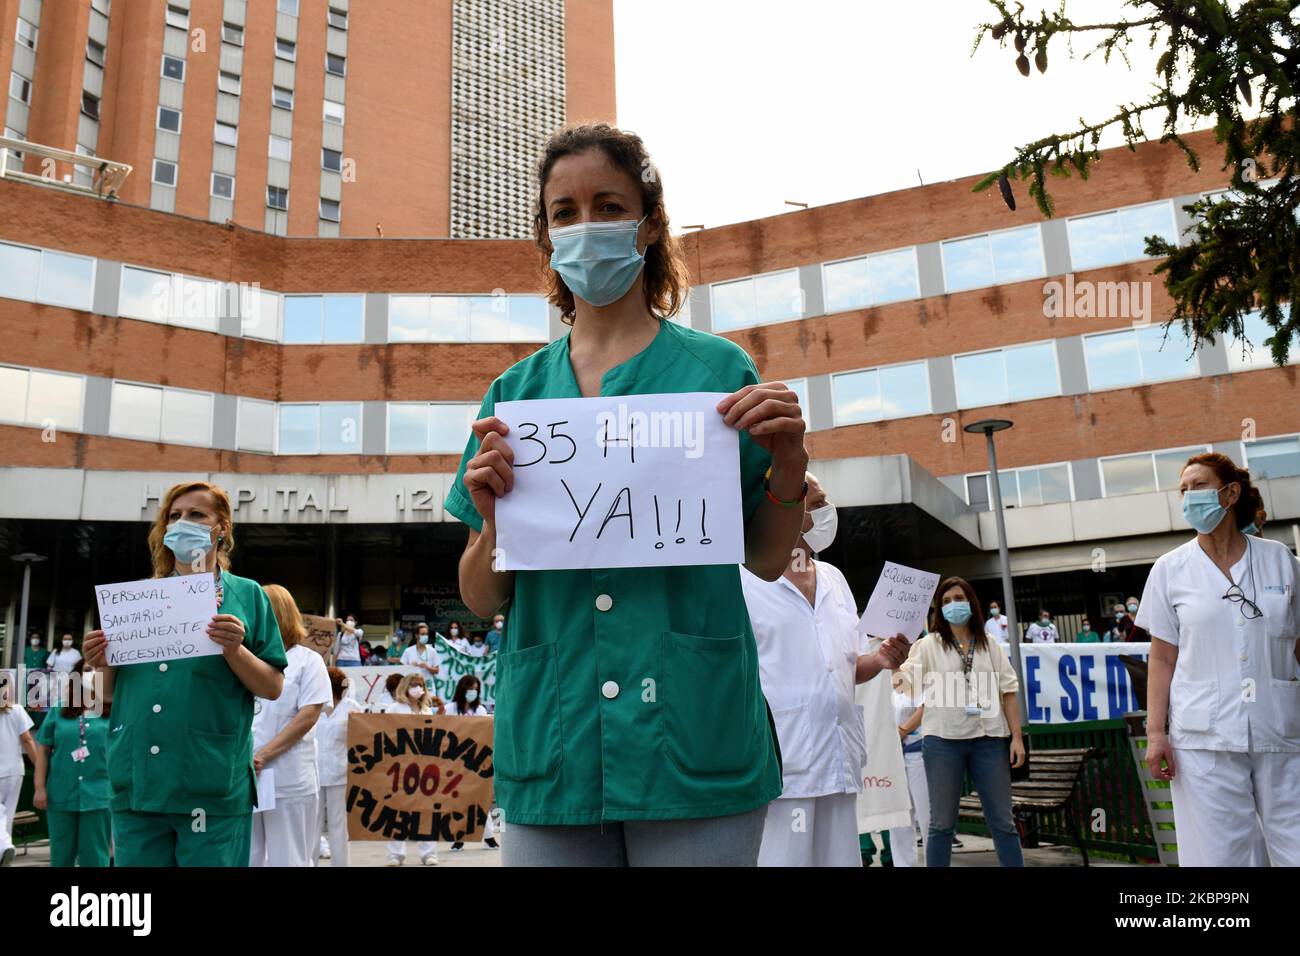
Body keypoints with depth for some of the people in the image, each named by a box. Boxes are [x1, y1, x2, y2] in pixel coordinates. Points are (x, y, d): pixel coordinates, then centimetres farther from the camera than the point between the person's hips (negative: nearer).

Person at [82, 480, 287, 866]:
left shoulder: (247, 595, 4)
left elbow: (273, 689, 0)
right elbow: (112, 694, 16)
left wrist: (234, 650, -17)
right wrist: (103, 665, -4)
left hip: (212, 788, -3)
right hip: (135, 783, 3)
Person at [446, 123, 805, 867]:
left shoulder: (715, 368, 2)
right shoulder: (516, 392, 7)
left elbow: (767, 562, 4)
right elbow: (482, 600, 8)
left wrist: (788, 464, -13)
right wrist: (493, 526, -12)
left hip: (691, 735, -2)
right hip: (552, 743, 2)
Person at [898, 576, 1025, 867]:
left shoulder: (990, 646, 12)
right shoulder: (928, 645, 3)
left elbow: (1008, 692, 9)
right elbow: (906, 680, -11)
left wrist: (1017, 736, 2)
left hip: (988, 739, 2)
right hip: (943, 739, -2)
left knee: (1002, 821, 8)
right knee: (942, 822, 6)